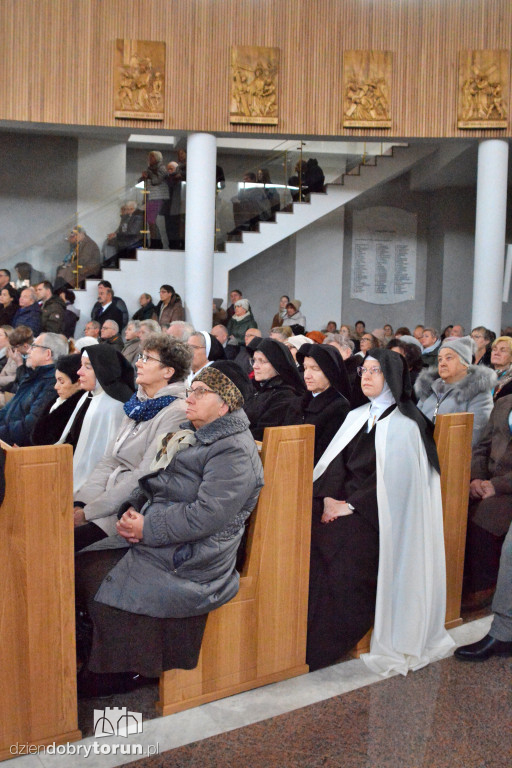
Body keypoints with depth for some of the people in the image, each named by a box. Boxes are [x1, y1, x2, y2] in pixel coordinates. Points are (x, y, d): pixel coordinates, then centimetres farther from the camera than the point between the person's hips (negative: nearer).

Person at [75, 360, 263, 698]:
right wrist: (133, 510, -1)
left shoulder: (235, 451, -15)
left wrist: (146, 528, -18)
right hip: (151, 541, 9)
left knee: (104, 586, -15)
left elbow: (206, 516, -24)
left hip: (189, 561, -9)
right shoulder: (192, 436, 15)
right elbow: (153, 485, 19)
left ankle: (114, 675, 6)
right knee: (81, 566, 1)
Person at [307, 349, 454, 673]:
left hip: (377, 512, -5)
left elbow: (393, 478, -12)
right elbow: (336, 461, 9)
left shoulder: (404, 424, -4)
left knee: (332, 545, -23)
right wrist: (329, 497, -7)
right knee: (307, 536, -17)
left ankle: (325, 646, -9)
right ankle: (305, 636, -9)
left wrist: (352, 505, -15)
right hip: (343, 504, 5)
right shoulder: (357, 417, 16)